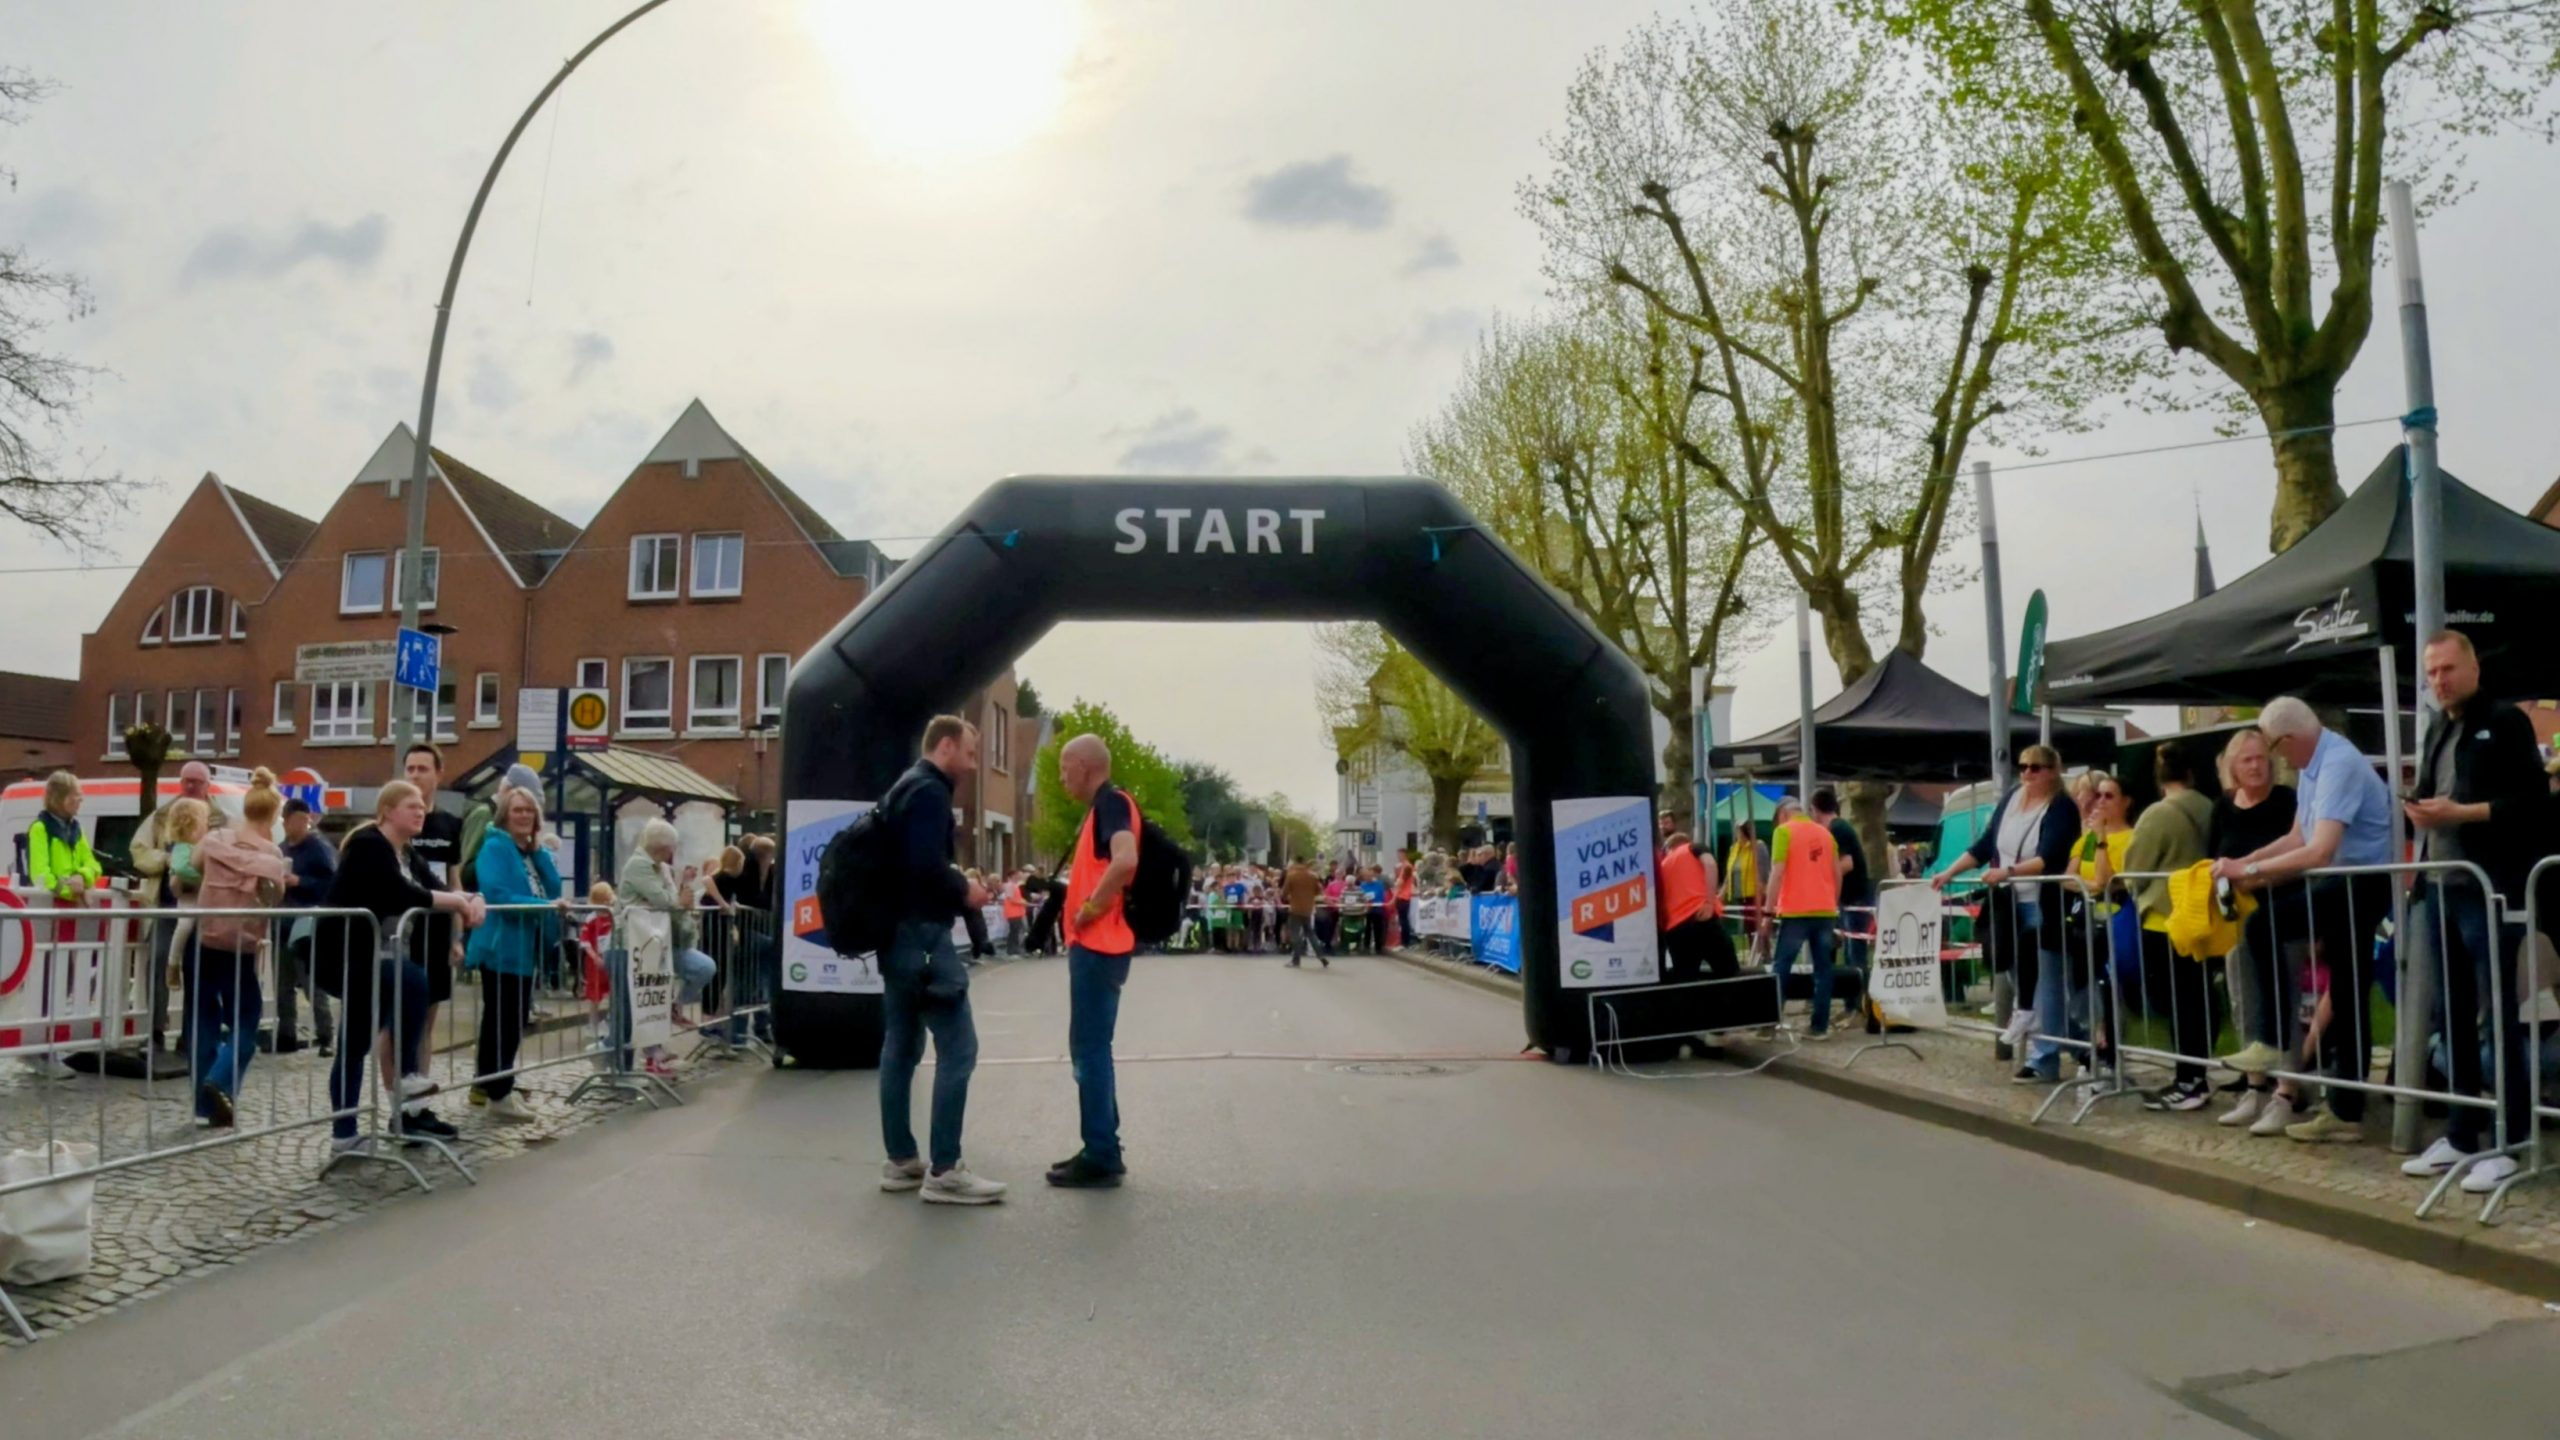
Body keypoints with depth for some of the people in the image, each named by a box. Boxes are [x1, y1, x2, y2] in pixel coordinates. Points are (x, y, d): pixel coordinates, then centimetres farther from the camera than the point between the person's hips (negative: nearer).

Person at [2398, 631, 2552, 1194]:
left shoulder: (2506, 721, -3)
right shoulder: (2436, 730, 18)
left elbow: (2531, 801, -11)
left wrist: (2461, 813, -19)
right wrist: (2422, 812, 2)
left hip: (2490, 889, -7)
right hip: (2439, 888, 7)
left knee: (2498, 1014, -3)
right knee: (2454, 1016, 11)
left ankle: (2511, 1142, 3)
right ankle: (2461, 1133, 18)